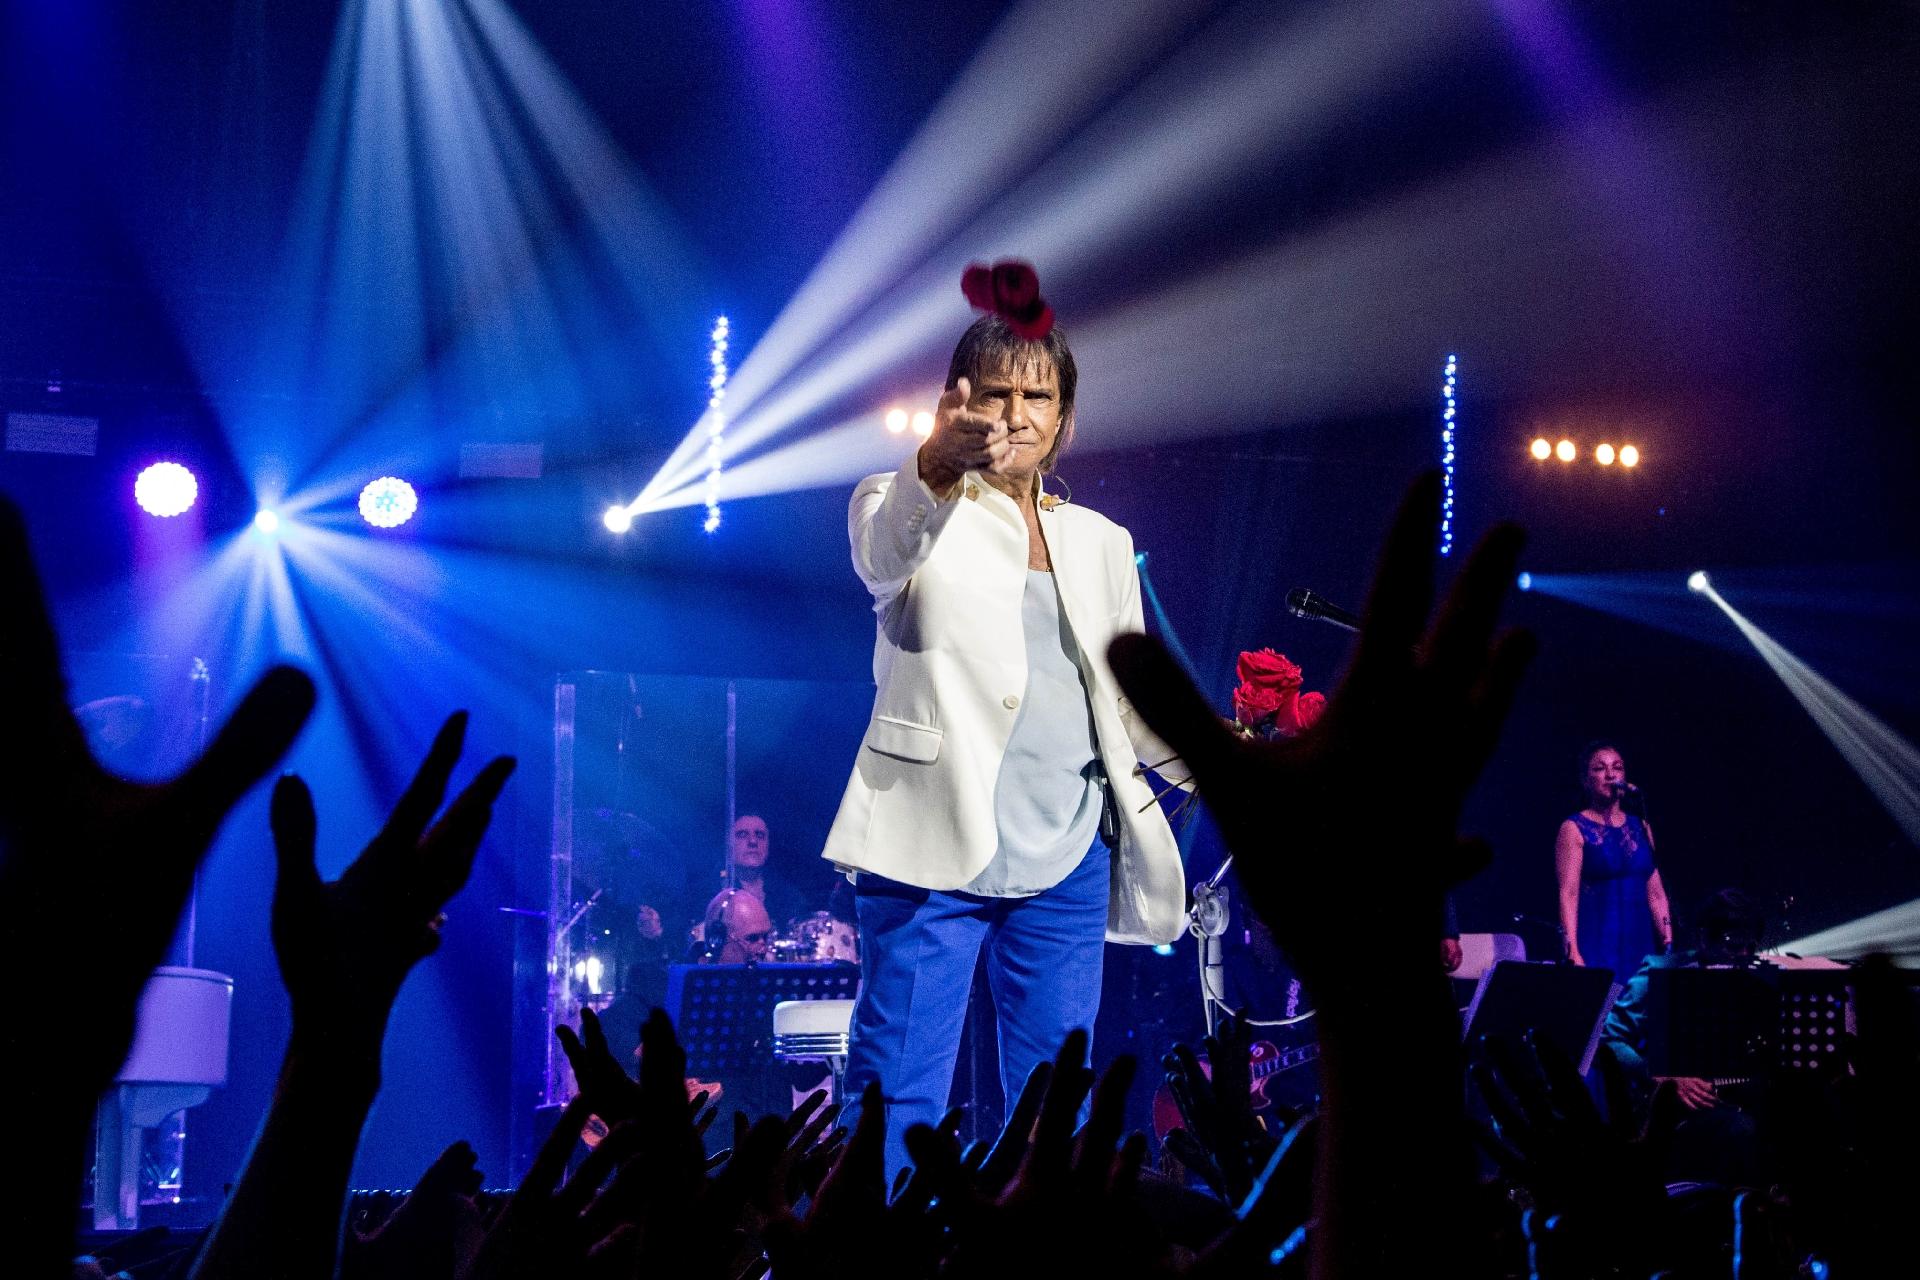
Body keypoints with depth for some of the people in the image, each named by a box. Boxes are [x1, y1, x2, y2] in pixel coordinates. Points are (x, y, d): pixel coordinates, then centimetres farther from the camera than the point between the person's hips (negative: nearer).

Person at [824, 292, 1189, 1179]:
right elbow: (883, 554, -23)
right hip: (935, 847, -5)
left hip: (1065, 858, 5)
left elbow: (1131, 700, 24)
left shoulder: (1099, 543, 19)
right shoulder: (910, 507, 3)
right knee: (898, 1094, -9)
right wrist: (939, 466, -44)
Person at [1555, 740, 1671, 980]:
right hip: (1597, 946, -5)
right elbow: (1568, 894, -9)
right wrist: (1573, 953, -18)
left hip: (1640, 943, 5)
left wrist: (1668, 944, 5)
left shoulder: (1640, 827, 15)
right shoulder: (1575, 829, 0)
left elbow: (1655, 892, 14)